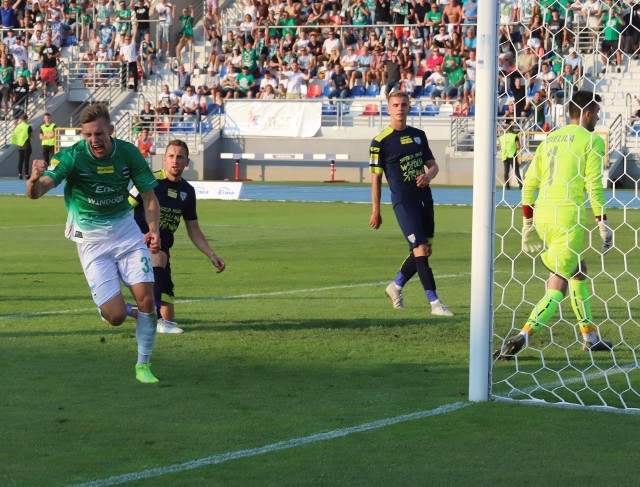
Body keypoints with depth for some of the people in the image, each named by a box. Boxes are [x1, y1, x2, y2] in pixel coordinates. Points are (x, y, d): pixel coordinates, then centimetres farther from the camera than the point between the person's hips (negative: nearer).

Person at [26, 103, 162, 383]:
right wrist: (35, 179, -54)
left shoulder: (128, 153, -9)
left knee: (146, 297, -12)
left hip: (125, 228, 3)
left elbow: (149, 197, 2)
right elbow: (35, 193, -30)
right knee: (116, 316, -12)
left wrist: (153, 229, -16)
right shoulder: (72, 156, -19)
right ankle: (109, 304, 27)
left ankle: (143, 365, 7)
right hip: (90, 238, -3)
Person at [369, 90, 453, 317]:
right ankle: (434, 302, -13)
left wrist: (428, 175, -8)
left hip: (424, 197, 6)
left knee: (425, 251, 11)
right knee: (420, 250, -13)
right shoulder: (380, 141, -5)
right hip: (403, 201, -6)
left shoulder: (418, 135, 11)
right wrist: (376, 210, -2)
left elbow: (433, 164, 17)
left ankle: (396, 286, 32)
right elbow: (376, 177, -2)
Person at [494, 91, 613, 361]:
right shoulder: (592, 140, -4)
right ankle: (522, 336, -21)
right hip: (568, 217, -7)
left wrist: (528, 222, 20)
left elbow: (529, 182, 14)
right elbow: (594, 186, -10)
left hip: (542, 214, 7)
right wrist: (603, 224, -4)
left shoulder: (550, 138, 15)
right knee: (558, 286, -6)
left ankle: (590, 336, 30)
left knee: (578, 272, 24)